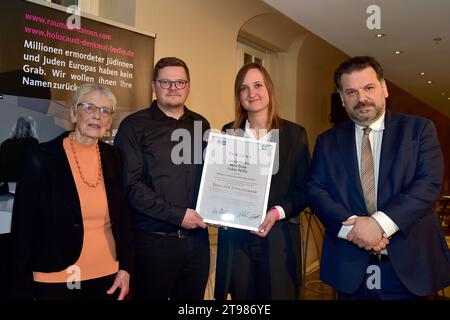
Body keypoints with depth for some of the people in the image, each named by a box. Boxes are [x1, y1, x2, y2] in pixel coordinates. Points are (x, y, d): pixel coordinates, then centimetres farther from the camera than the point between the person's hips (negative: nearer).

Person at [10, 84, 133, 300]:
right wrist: (23, 291, -6)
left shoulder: (113, 158, -1)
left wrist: (125, 266, 1)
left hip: (108, 276, 4)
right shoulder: (41, 158, -12)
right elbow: (23, 229, -9)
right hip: (56, 280, -3)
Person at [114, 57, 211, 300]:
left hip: (197, 238, 4)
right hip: (153, 241, -4)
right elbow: (130, 184, -12)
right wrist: (177, 215, -14)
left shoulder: (201, 125, 10)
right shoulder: (134, 125, -4)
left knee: (194, 296, 16)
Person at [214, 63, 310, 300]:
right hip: (235, 238, 2)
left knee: (278, 294, 9)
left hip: (278, 238, -1)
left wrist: (277, 212, -16)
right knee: (242, 296, 13)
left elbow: (303, 189, 0)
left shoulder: (294, 134, 1)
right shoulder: (229, 132, 7)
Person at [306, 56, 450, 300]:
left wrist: (379, 223, -20)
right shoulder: (327, 142, 6)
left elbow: (429, 183, -9)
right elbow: (315, 189, -2)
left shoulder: (419, 129, 2)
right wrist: (350, 226, -18)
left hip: (408, 261, -1)